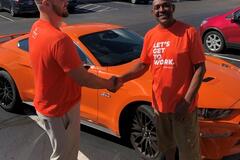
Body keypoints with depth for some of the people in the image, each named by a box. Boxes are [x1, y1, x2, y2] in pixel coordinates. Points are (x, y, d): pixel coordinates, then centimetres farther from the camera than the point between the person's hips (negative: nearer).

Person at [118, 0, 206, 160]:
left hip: (182, 104, -4)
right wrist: (121, 79, -7)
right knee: (167, 144, 24)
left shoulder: (189, 32, -13)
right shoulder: (150, 35, 3)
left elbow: (200, 68, -12)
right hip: (160, 103, 5)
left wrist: (187, 101, -18)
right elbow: (143, 65, 10)